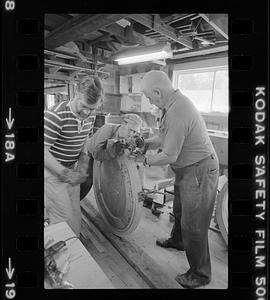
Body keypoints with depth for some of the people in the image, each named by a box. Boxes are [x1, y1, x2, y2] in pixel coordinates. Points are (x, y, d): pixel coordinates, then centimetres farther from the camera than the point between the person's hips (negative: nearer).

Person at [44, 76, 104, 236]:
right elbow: (44, 151, -24)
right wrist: (65, 173, -27)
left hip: (71, 170, 7)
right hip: (52, 172, -6)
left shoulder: (90, 117, -1)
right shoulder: (55, 115, -25)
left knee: (75, 214, 16)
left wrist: (82, 165, -1)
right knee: (64, 219, -2)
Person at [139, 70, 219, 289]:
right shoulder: (175, 103, 2)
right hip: (187, 170, 10)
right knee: (179, 211, 28)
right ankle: (177, 241, 55)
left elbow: (169, 156, -24)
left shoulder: (177, 113, -30)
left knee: (193, 225, 4)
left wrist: (145, 160, -9)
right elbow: (163, 137, 11)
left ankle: (200, 274, 27)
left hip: (199, 172, -10)